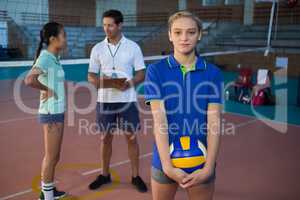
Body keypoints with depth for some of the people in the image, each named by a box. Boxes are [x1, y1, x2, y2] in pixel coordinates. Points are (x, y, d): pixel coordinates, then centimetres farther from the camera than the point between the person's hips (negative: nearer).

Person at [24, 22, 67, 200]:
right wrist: (46, 89, -17)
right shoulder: (45, 58, -17)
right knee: (51, 156, 2)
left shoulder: (54, 58, 9)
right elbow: (29, 80, -32)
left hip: (58, 112, 9)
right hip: (51, 113, -9)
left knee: (54, 156, 17)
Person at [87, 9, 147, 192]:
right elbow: (91, 77, 3)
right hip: (105, 100, 2)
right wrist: (106, 82, -17)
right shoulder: (97, 49, 3)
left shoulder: (133, 47, -1)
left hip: (127, 100, -1)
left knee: (132, 137, 4)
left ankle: (136, 176, 18)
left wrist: (129, 83, -21)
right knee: (105, 138, 10)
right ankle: (105, 175, 26)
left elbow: (141, 74, 0)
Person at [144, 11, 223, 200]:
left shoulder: (213, 73, -2)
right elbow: (159, 119, -13)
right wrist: (168, 166, -20)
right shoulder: (156, 70, -5)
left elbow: (214, 122, -9)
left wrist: (208, 167, -17)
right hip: (165, 161, 0)